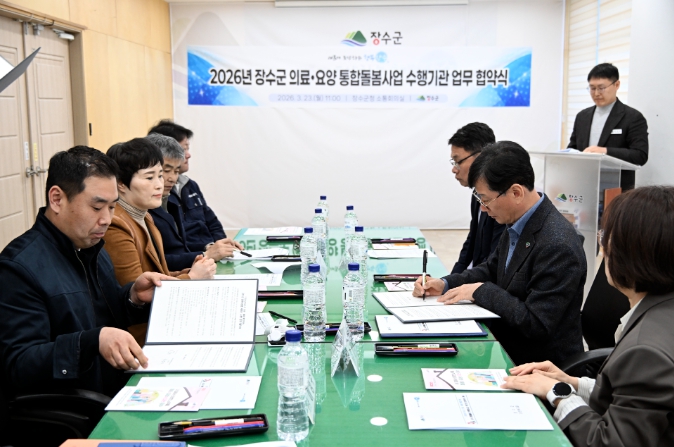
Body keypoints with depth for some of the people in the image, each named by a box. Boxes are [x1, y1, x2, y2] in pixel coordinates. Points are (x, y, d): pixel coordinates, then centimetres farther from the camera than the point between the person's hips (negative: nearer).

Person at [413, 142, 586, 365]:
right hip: (507, 347, 7)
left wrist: (481, 292, -17)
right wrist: (444, 284, 0)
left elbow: (536, 324, -24)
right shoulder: (517, 223, 0)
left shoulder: (557, 245, -25)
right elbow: (492, 269, 15)